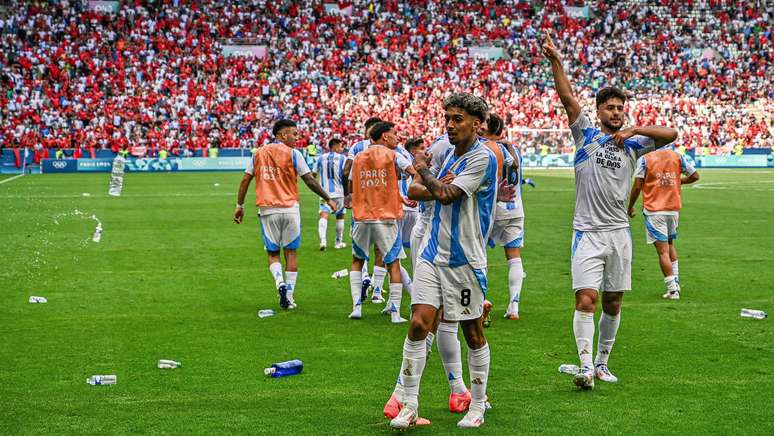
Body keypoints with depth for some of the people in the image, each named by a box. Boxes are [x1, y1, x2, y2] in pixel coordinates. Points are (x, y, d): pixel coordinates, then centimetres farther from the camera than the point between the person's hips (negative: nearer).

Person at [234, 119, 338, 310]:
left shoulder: (259, 153, 7)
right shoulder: (293, 154, -4)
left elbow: (245, 180, 6)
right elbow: (310, 181, -4)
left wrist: (240, 205, 14)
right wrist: (328, 199, 6)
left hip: (267, 209, 2)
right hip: (289, 208, -2)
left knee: (272, 253, 11)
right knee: (290, 252, 6)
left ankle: (280, 282, -14)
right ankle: (289, 297, 5)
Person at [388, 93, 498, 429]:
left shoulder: (482, 158, -13)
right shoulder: (451, 153, 13)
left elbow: (446, 195, -19)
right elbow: (416, 191, 18)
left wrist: (424, 170, -2)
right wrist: (435, 187, -4)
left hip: (464, 259, -6)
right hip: (432, 253, 6)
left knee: (473, 333, 6)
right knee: (419, 324, -5)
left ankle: (477, 407, 19)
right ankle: (409, 404, 0)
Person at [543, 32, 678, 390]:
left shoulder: (631, 144, 10)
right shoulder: (586, 135, 4)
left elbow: (670, 134, 0)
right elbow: (567, 97, -8)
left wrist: (634, 129, -10)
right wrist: (555, 62, -19)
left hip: (619, 232, 4)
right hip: (588, 232, -3)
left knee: (613, 302, 10)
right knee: (585, 299, -14)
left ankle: (602, 362, 22)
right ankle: (585, 364, -15)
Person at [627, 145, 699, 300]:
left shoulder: (644, 159, -6)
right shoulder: (677, 156, 4)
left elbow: (637, 186, -10)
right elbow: (694, 176, 7)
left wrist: (630, 207, 3)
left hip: (654, 210, -4)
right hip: (674, 208, 4)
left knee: (662, 250, -4)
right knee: (670, 244, 24)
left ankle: (672, 289, -6)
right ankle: (675, 281, 21)